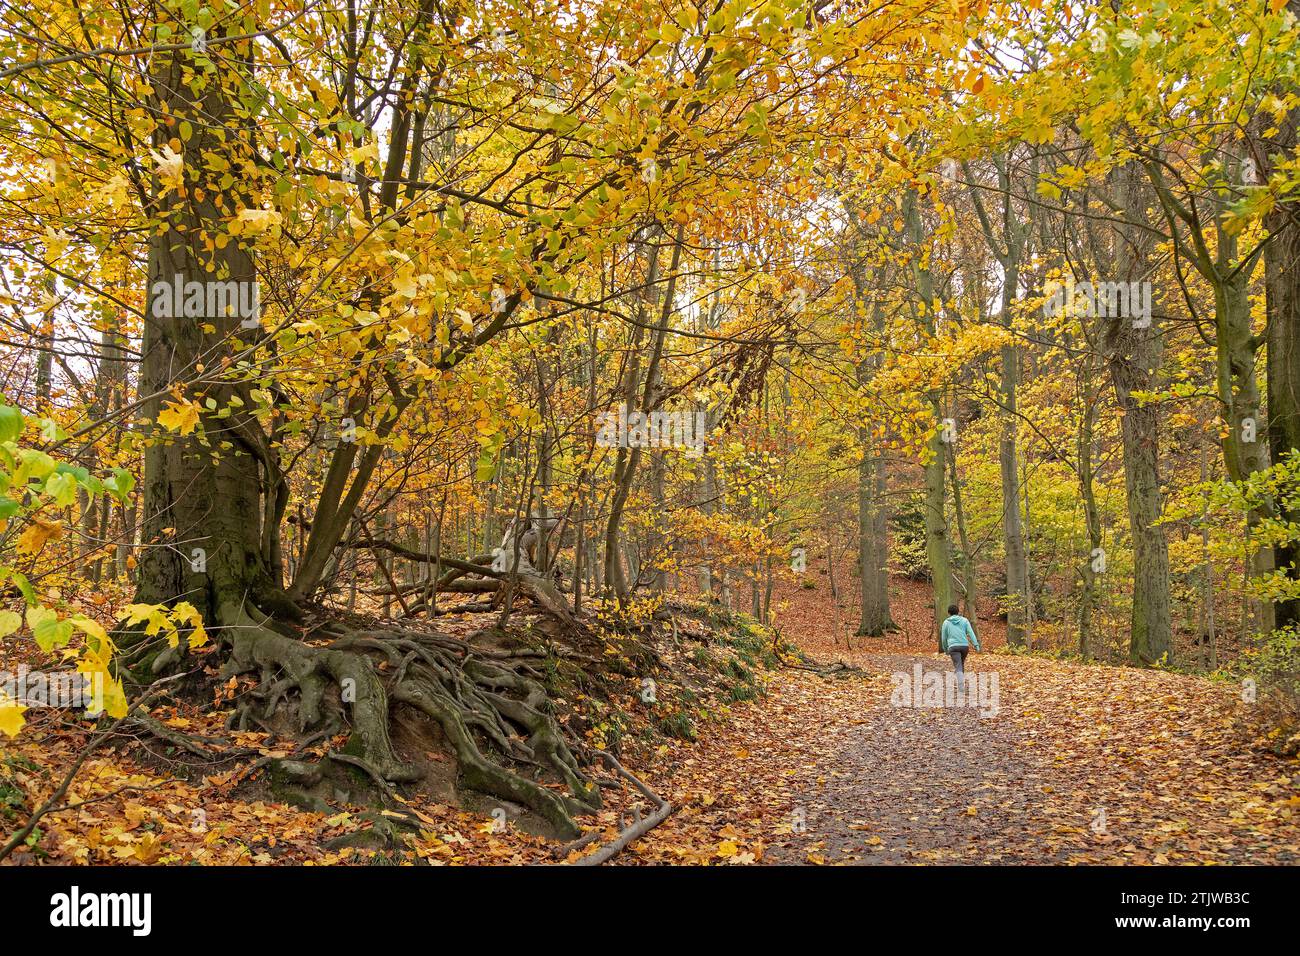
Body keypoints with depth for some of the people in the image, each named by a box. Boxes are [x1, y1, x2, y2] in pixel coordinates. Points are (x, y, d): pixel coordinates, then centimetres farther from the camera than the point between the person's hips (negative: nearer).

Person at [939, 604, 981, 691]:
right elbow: (971, 633, -2)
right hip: (965, 646, 2)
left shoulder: (946, 623, 8)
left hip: (953, 647, -2)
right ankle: (961, 682, 28)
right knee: (961, 664, 24)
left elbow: (944, 638, 12)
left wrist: (945, 650, 27)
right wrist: (977, 646, -6)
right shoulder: (964, 620, 10)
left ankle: (961, 685, -27)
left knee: (958, 667, -8)